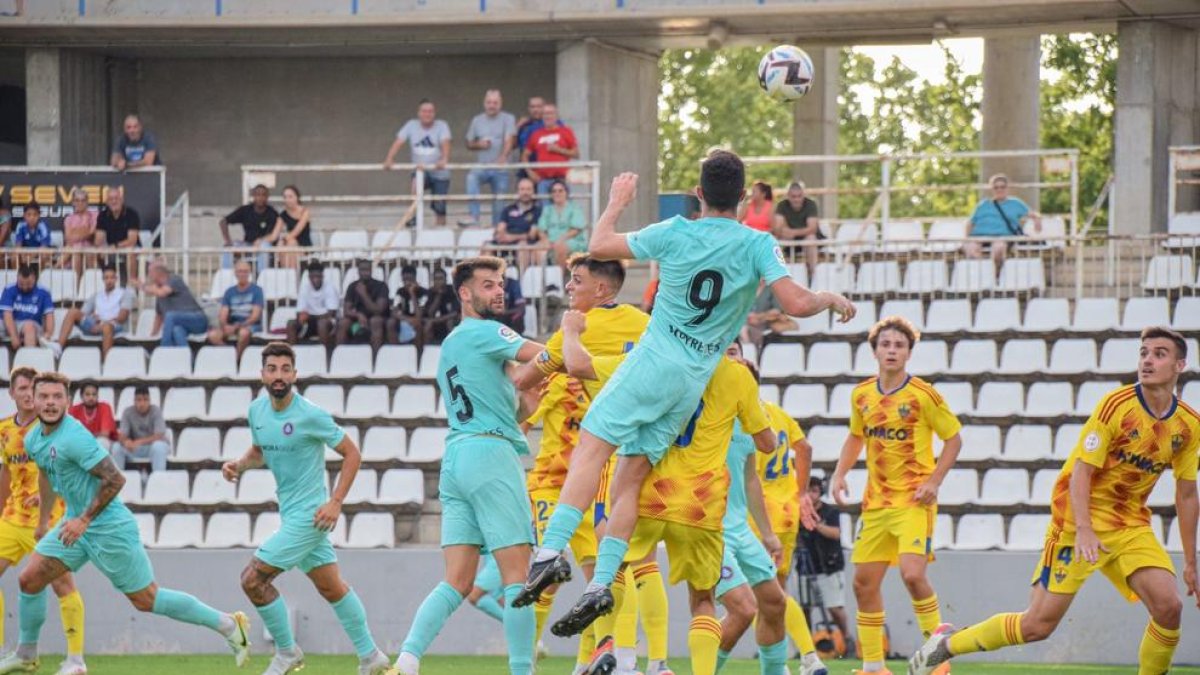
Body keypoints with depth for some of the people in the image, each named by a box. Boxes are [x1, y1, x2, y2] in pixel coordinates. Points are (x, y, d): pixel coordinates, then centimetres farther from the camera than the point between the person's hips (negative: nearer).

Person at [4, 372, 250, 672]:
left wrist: (84, 520, -24)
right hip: (77, 524, 8)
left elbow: (115, 479, -26)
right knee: (29, 579, 2)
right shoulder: (33, 440, 4)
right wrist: (43, 519, 32)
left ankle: (228, 624, 8)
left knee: (146, 599, -2)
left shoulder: (74, 437, -24)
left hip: (110, 528, -8)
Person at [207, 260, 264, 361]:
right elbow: (223, 315, 4)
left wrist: (238, 326, -22)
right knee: (213, 335, -27)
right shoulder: (229, 292, 11)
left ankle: (238, 359, -23)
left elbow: (255, 316, -9)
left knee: (244, 332, -41)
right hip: (232, 326, 3)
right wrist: (224, 326, -20)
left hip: (251, 325, -3)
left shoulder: (256, 290, -1)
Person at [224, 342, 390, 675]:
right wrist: (238, 465, -1)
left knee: (253, 578, -11)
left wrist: (335, 502, -17)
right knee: (332, 587, 15)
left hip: (309, 515, -8)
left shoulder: (310, 415, -19)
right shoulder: (257, 410, 2)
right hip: (291, 513, 8)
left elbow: (352, 454, -11)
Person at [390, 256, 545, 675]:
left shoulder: (449, 346, 25)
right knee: (516, 577, -7)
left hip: (454, 460, 8)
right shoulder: (483, 331, -3)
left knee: (457, 582, 1)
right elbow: (545, 356, -12)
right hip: (490, 454, -8)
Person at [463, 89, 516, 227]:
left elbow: (509, 140, -13)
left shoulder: (508, 119, 1)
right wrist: (478, 145, -6)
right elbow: (469, 144, 18)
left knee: (499, 201, 0)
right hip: (481, 166, 1)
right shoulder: (477, 120, 12)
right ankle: (474, 217, -35)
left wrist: (503, 157, -31)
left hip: (500, 169, -1)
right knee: (472, 178, -30)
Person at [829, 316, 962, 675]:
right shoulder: (861, 395, 5)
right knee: (864, 582, 4)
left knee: (912, 574, -21)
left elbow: (954, 438, -2)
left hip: (914, 500, -6)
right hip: (876, 503, 6)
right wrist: (839, 474, 8)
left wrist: (934, 481, -12)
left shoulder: (923, 395, -10)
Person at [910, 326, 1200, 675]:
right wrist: (1083, 530, -30)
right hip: (1083, 519, -5)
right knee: (1038, 624, -5)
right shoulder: (1116, 405, -15)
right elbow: (1081, 471, -17)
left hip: (1131, 525, 5)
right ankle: (947, 644, 15)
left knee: (1168, 606, -18)